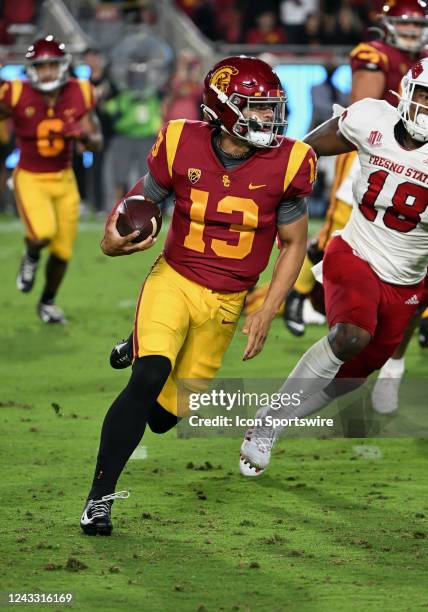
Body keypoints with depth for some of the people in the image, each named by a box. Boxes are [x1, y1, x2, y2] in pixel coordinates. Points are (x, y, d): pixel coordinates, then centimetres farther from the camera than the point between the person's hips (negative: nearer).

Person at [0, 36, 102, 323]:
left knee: (62, 251, 8)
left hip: (64, 179, 3)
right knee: (43, 233, -27)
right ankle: (31, 257, 11)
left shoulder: (79, 95, -8)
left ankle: (48, 302, 35)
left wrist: (85, 136, -22)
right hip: (30, 178, -3)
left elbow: (96, 143, -1)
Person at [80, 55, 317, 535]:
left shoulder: (283, 164, -12)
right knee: (149, 379, -26)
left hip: (225, 303, 2)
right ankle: (100, 496, -13)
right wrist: (115, 238, -20)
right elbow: (142, 199, 3)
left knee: (163, 416, 7)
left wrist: (266, 313, -8)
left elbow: (294, 244, 0)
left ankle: (137, 352, 44)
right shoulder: (182, 147, -13)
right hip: (173, 280, -2)